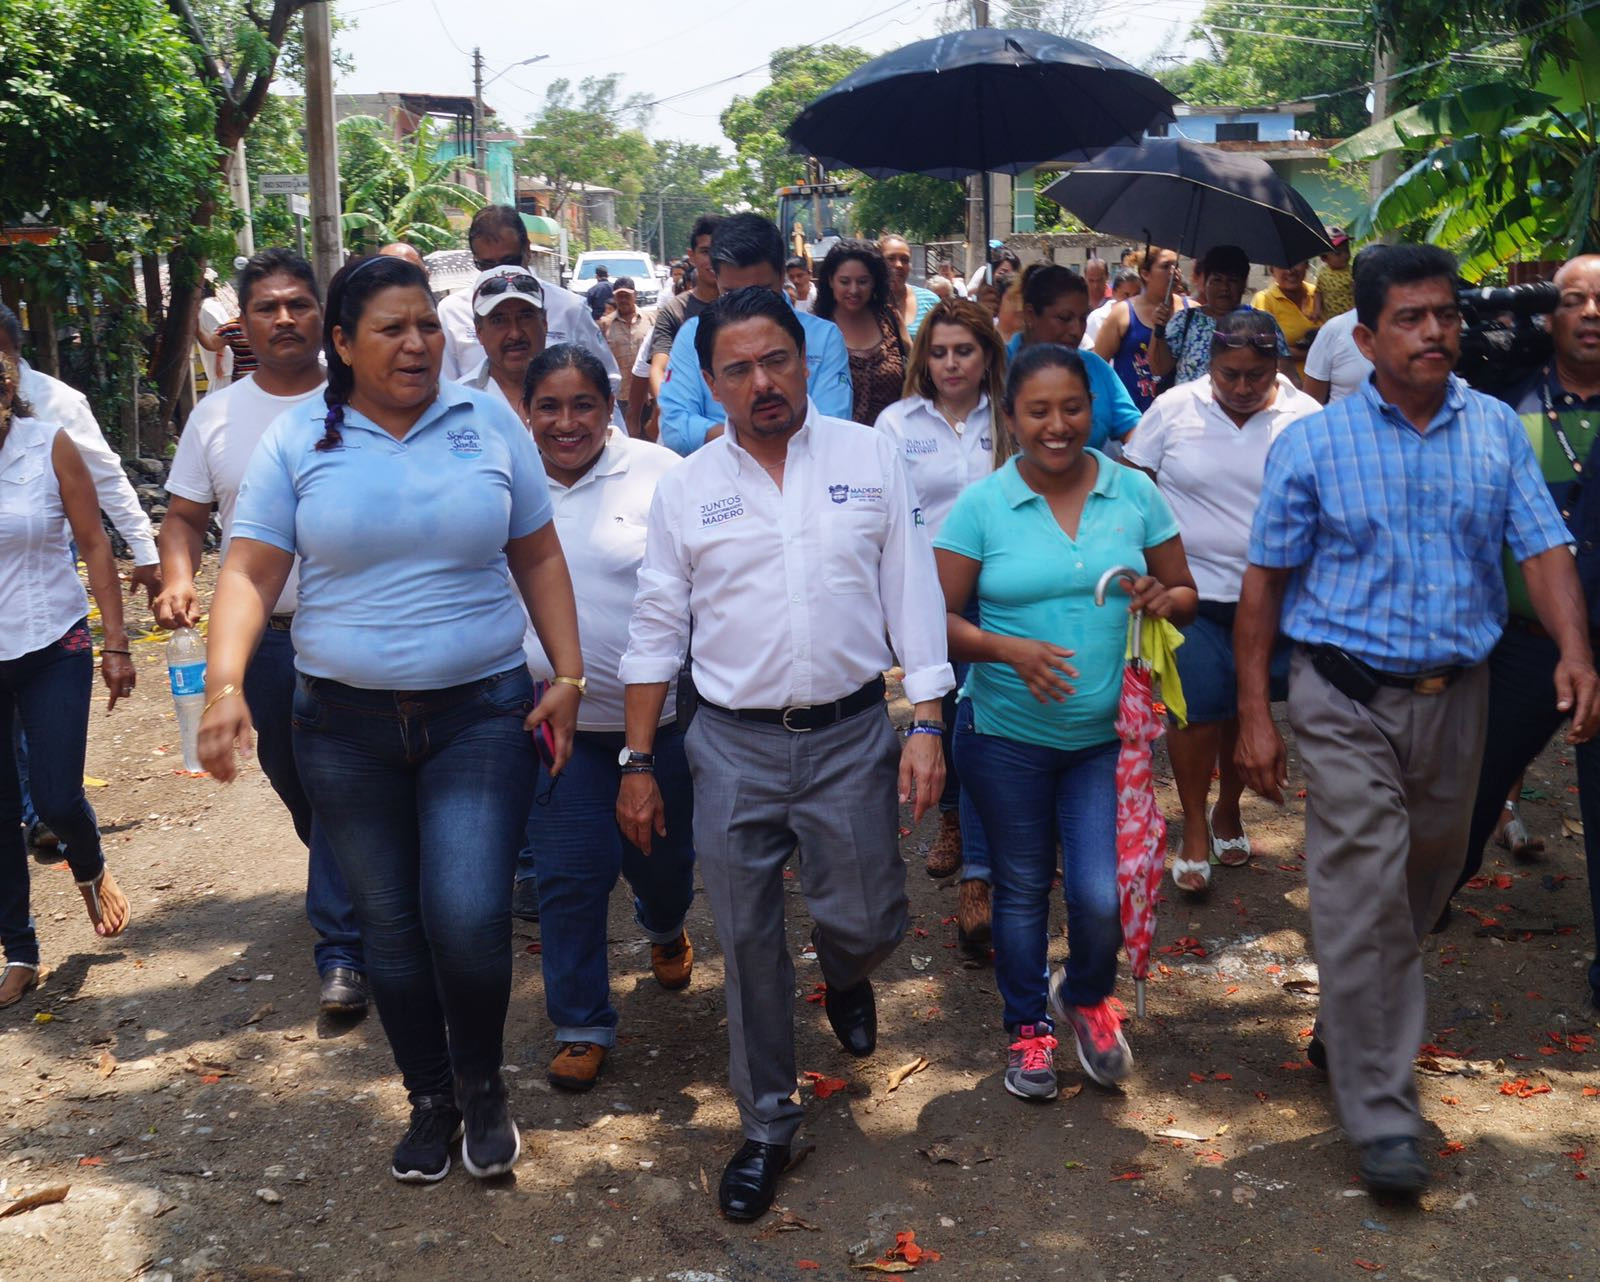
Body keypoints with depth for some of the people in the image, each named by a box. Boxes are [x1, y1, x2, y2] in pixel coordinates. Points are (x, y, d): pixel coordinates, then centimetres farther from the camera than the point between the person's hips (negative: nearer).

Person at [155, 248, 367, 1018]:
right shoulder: (216, 416, 4)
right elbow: (185, 518, 6)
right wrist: (178, 580, -15)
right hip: (262, 635, 4)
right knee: (293, 783, 19)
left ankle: (341, 947, 3)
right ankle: (358, 891, 44)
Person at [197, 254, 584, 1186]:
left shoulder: (490, 425, 2)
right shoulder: (299, 439, 0)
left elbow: (540, 558, 7)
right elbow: (252, 572, -4)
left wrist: (569, 674, 0)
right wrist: (224, 683, -19)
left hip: (481, 713, -1)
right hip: (347, 724, 1)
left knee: (469, 917, -11)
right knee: (390, 925, 10)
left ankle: (483, 1085, 18)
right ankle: (430, 1099, 32)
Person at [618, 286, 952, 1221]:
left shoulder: (870, 457, 1)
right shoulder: (688, 487, 4)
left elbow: (912, 592, 1)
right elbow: (656, 631, 6)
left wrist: (926, 724, -6)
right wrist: (638, 764, 4)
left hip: (852, 734, -1)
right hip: (734, 747, 1)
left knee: (866, 922, 4)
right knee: (748, 944, 7)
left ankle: (847, 977, 43)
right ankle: (769, 1124, 25)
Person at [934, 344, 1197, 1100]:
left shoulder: (1135, 494, 0)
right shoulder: (979, 506, -6)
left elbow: (1185, 595, 7)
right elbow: (939, 619, -7)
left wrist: (1162, 600, -17)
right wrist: (1011, 649, -24)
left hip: (1105, 735, 1)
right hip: (1006, 735, -1)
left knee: (1101, 894, -5)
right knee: (1022, 889, 13)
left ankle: (1086, 997, 29)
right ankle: (1029, 1024, 36)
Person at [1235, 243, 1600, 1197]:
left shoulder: (1497, 431, 3)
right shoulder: (1314, 444, -5)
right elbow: (1266, 581, -3)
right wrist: (1254, 715, -7)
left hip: (1457, 696, 4)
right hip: (1348, 700, -4)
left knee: (1427, 880, 17)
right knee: (1365, 898, -5)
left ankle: (1353, 1026, 42)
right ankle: (1383, 1116, 4)